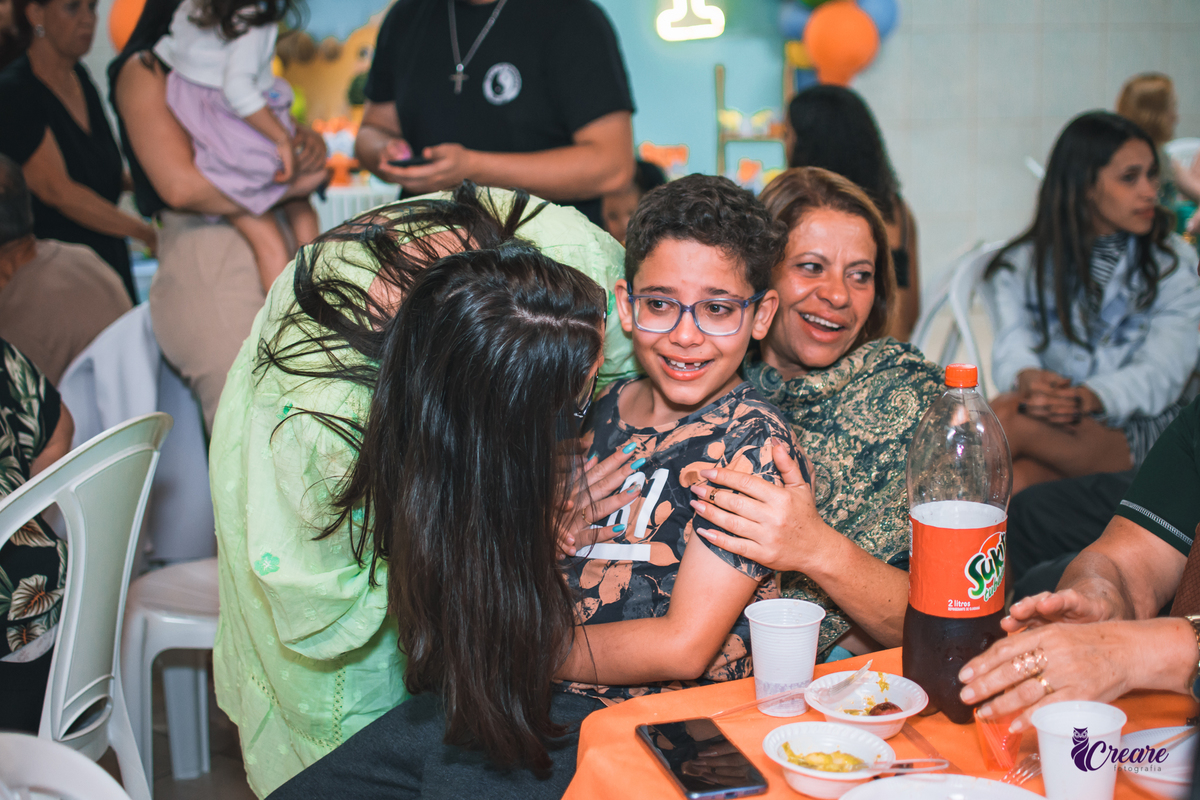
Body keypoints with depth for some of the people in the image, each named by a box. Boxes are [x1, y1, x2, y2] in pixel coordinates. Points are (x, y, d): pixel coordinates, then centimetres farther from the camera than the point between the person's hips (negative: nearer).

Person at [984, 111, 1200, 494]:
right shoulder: (1023, 263, 12)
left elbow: (1161, 372, -5)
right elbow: (1012, 345, -4)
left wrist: (1092, 398, -27)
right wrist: (1026, 377, -31)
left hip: (1134, 431, -1)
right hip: (1053, 421, 1)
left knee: (1008, 415, -32)